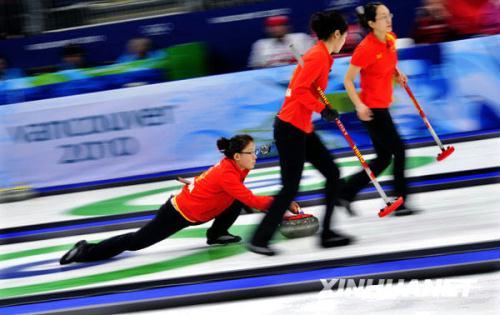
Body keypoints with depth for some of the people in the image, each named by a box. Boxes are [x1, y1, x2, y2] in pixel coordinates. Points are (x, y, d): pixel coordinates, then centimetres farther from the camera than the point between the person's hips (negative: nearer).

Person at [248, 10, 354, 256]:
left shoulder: (321, 55, 13)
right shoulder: (319, 56, -16)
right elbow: (299, 90, -23)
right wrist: (322, 109, -19)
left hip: (302, 128, 10)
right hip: (290, 128, -10)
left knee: (332, 173, 9)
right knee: (291, 187, -5)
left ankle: (327, 233, 13)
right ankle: (260, 239, 3)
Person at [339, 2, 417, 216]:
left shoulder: (390, 39, 3)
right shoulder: (366, 48, -20)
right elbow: (348, 80, -15)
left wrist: (397, 74, 4)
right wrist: (359, 105, -26)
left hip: (383, 106, 9)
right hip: (372, 108, -9)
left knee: (384, 158, 11)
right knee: (398, 151, -6)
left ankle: (345, 193, 17)